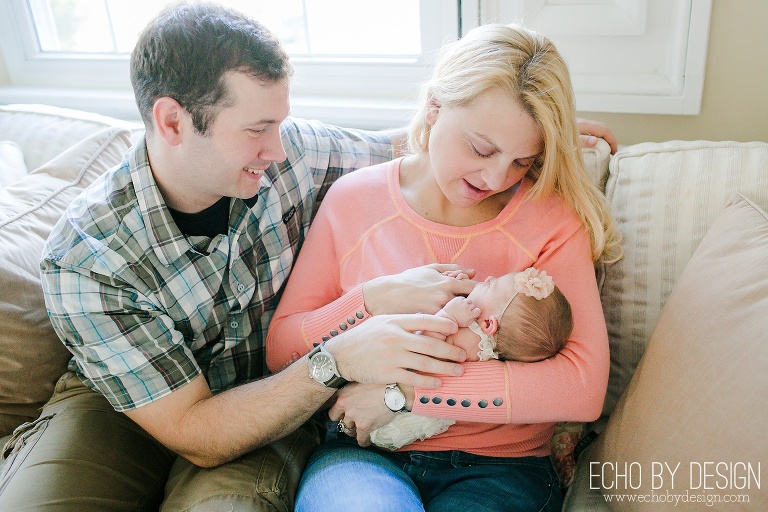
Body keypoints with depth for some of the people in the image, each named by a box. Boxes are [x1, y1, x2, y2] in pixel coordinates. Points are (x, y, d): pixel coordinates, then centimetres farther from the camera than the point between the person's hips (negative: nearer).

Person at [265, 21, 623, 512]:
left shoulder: (552, 218, -5)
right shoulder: (354, 197, 0)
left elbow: (584, 387, -16)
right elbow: (281, 352, 1)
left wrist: (404, 390, -18)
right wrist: (375, 301, -18)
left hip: (498, 466, 2)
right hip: (364, 452, -1)